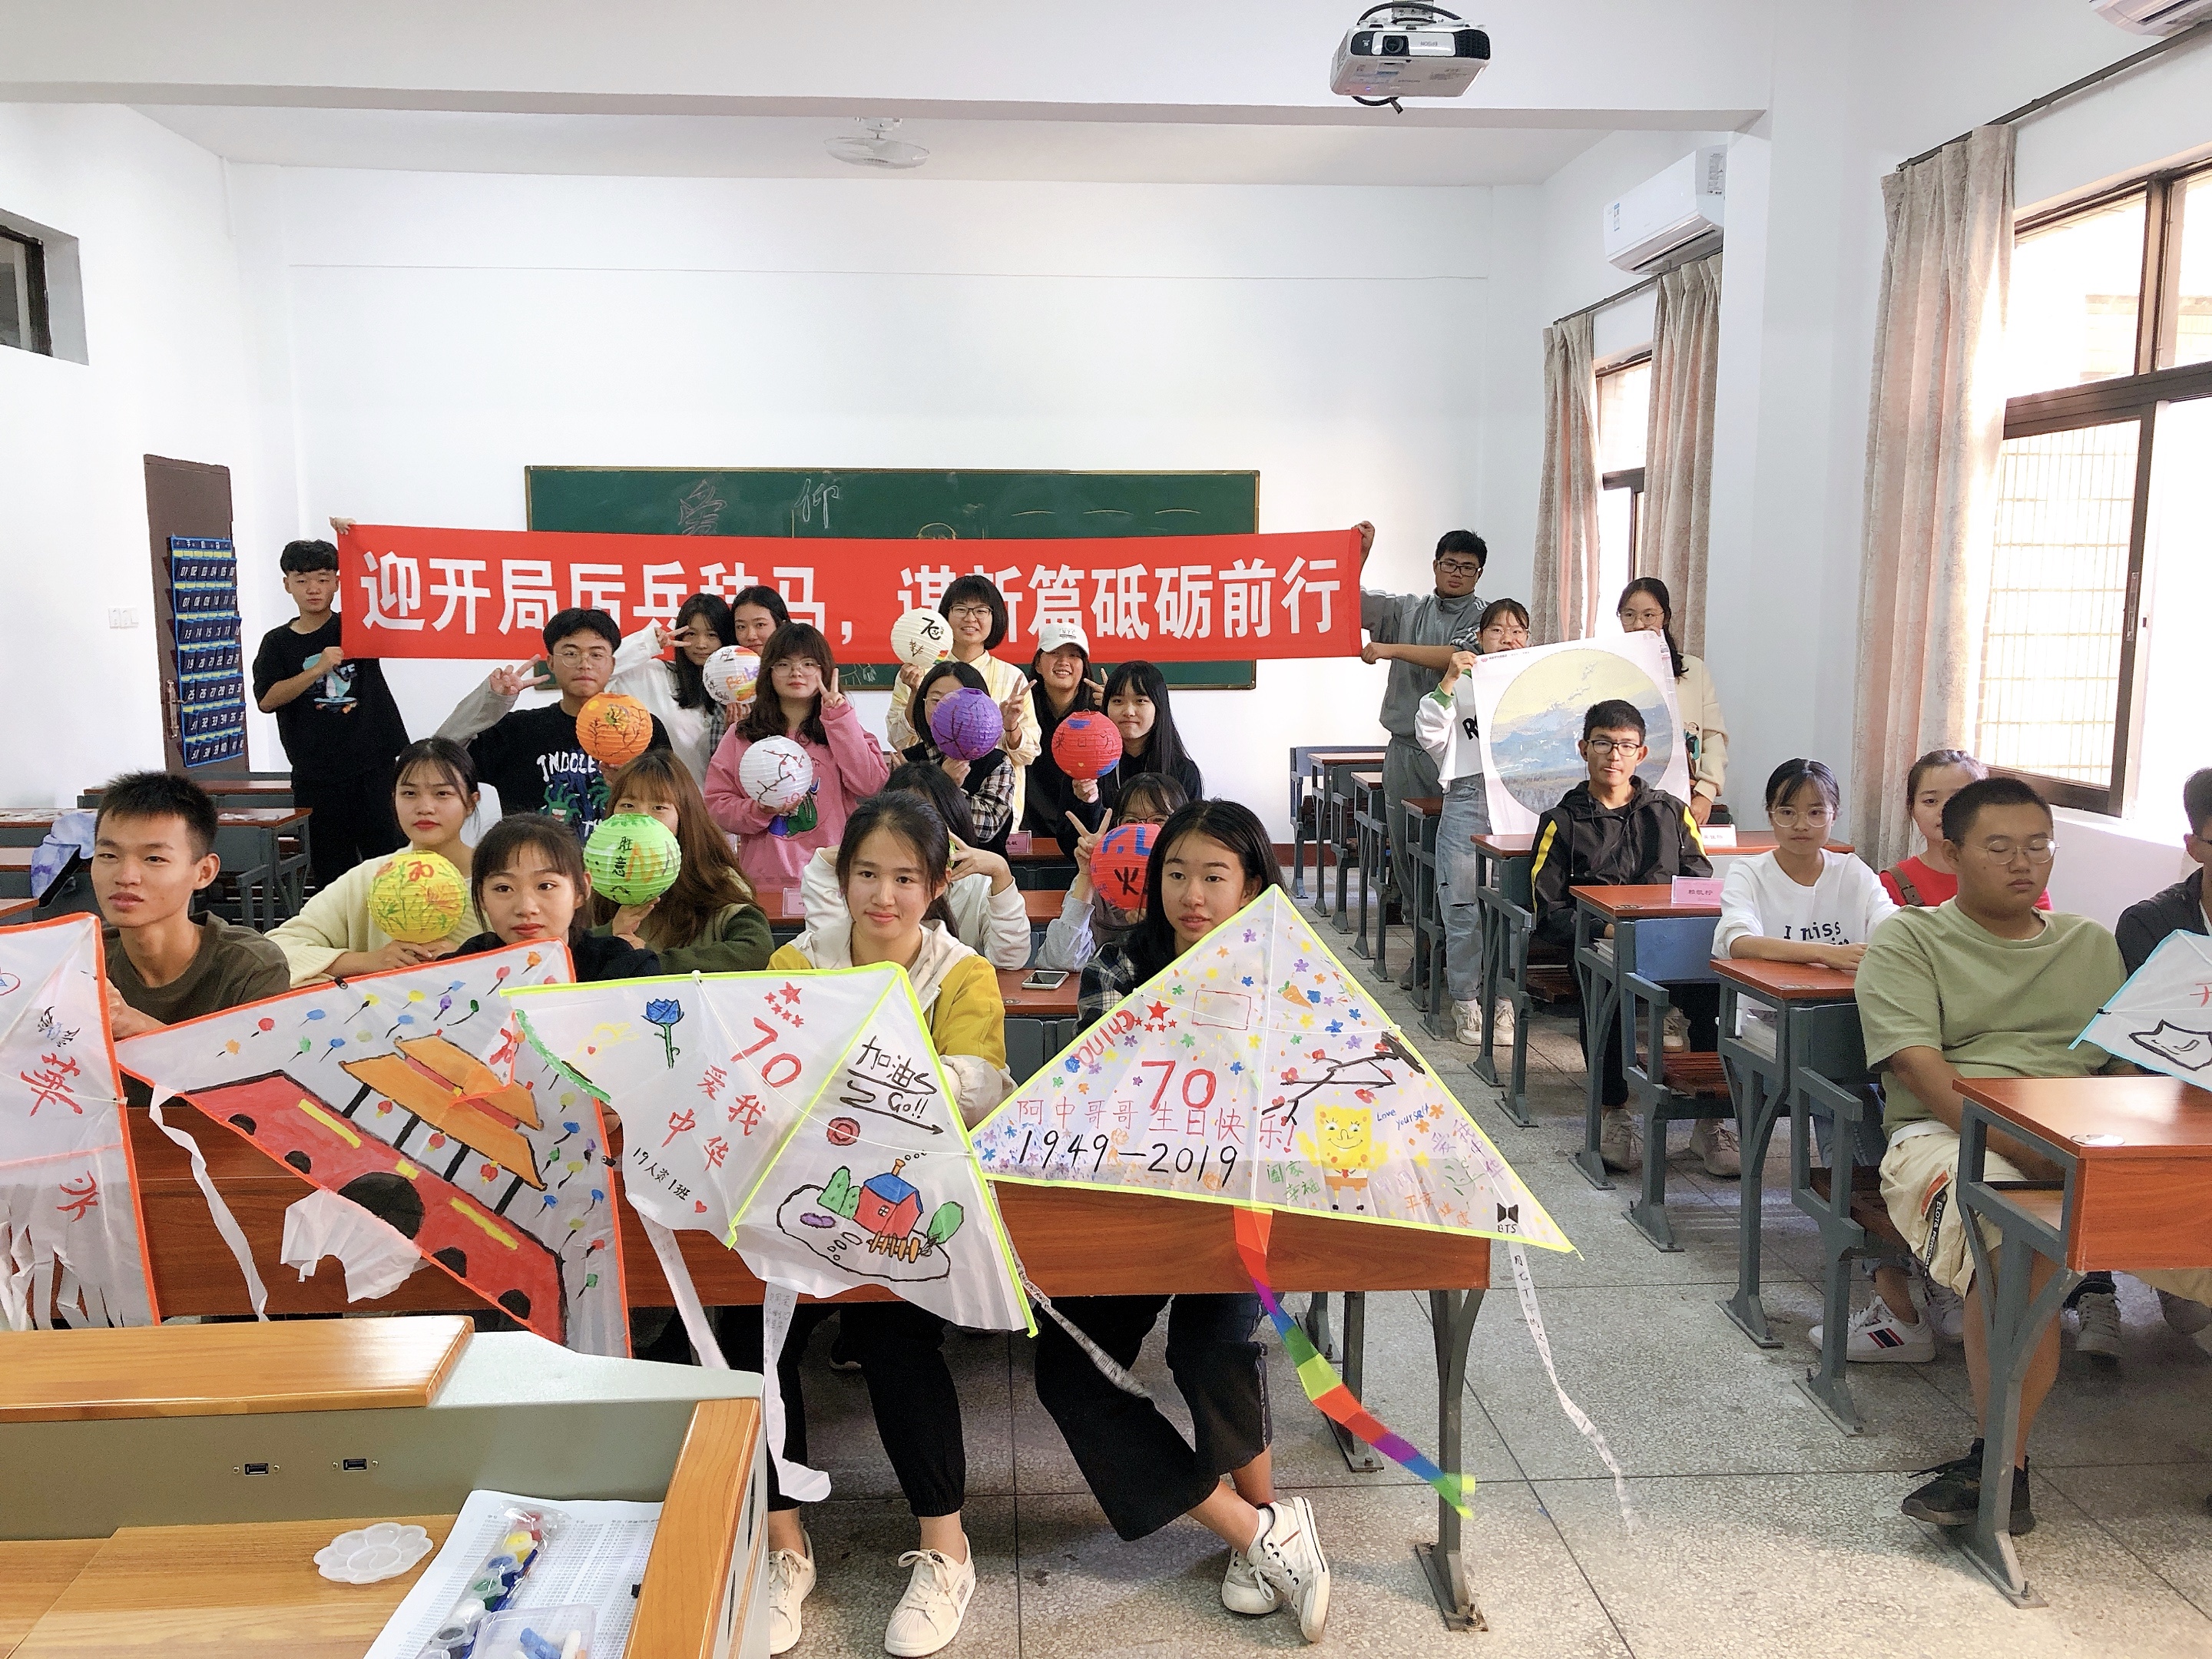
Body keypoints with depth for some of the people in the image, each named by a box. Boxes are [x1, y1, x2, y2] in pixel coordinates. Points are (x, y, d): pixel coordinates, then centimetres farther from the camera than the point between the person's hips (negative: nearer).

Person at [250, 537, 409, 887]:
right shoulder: (277, 643, 8)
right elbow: (266, 700, -3)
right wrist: (318, 669, -13)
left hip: (376, 766, -1)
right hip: (317, 777, 1)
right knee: (331, 872, 5)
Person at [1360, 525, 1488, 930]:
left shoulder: (1481, 617, 3)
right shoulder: (1407, 608, 14)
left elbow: (1458, 658, -14)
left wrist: (1392, 649, -16)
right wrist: (1359, 554, -2)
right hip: (1404, 748, 4)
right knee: (1404, 848, 5)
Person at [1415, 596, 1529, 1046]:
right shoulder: (1461, 687, 11)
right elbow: (1429, 735, -4)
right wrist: (1448, 680, -10)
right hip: (1467, 802, -1)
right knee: (1463, 908, -1)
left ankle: (1502, 1000, 12)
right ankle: (1466, 1001, 11)